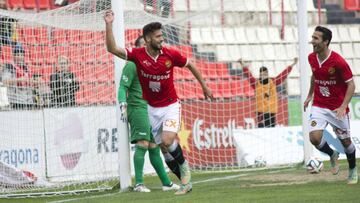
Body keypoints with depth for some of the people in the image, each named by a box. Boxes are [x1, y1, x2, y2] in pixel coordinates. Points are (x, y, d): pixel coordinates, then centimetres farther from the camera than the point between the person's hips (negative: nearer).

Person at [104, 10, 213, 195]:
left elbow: (190, 65, 6)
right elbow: (112, 48, -19)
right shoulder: (138, 55, -12)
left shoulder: (170, 55, -11)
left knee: (167, 141, -22)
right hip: (151, 108, 2)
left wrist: (204, 86, 14)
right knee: (162, 145, 2)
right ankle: (185, 180, 15)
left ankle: (184, 166, 5)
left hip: (170, 105, -2)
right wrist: (109, 25, -29)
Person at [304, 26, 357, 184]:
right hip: (319, 106, 4)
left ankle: (353, 170, 35)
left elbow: (351, 84, -15)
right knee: (315, 138, -15)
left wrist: (343, 107, -24)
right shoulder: (312, 58, -3)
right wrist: (310, 96, 18)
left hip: (337, 108, -4)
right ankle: (332, 155, 17)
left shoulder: (338, 61, -21)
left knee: (345, 141, 8)